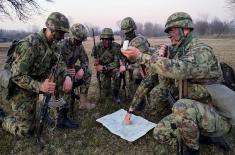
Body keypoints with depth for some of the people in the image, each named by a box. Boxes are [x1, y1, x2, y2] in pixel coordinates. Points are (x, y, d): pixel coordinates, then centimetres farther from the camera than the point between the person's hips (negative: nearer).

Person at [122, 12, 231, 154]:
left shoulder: (201, 51, -21)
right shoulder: (181, 52, 7)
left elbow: (177, 70, -41)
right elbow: (167, 78, 12)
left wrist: (140, 56, -37)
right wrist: (162, 58, -4)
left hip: (217, 118, -8)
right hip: (192, 112, 8)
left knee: (182, 106, -37)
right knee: (160, 133, -3)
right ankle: (206, 136, 12)